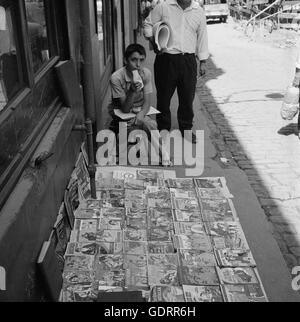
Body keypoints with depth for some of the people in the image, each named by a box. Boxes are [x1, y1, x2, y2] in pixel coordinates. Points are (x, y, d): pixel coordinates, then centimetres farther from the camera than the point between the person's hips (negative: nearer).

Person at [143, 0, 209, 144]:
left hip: (188, 61, 2)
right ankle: (163, 130, 22)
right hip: (166, 59, -2)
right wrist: (153, 41, -8)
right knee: (163, 97, 6)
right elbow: (148, 24, 9)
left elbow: (202, 37, 13)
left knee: (188, 97, 8)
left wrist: (203, 62, 12)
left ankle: (186, 129, 25)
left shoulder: (199, 12, 8)